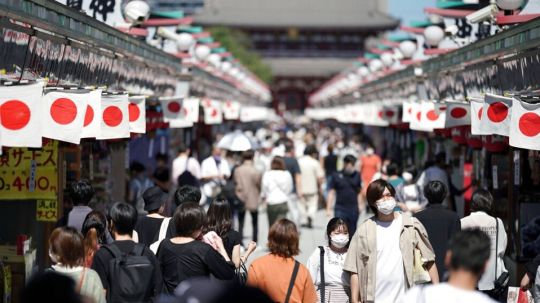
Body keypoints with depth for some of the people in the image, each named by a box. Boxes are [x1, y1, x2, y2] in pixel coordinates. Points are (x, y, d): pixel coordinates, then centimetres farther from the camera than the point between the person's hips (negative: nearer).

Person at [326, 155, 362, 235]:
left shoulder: (356, 176, 3)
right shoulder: (337, 176, -4)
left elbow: (359, 192, 13)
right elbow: (331, 193, 0)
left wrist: (359, 206, 8)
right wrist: (328, 209, -3)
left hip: (353, 209, 3)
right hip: (340, 209, -3)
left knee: (352, 233, 9)